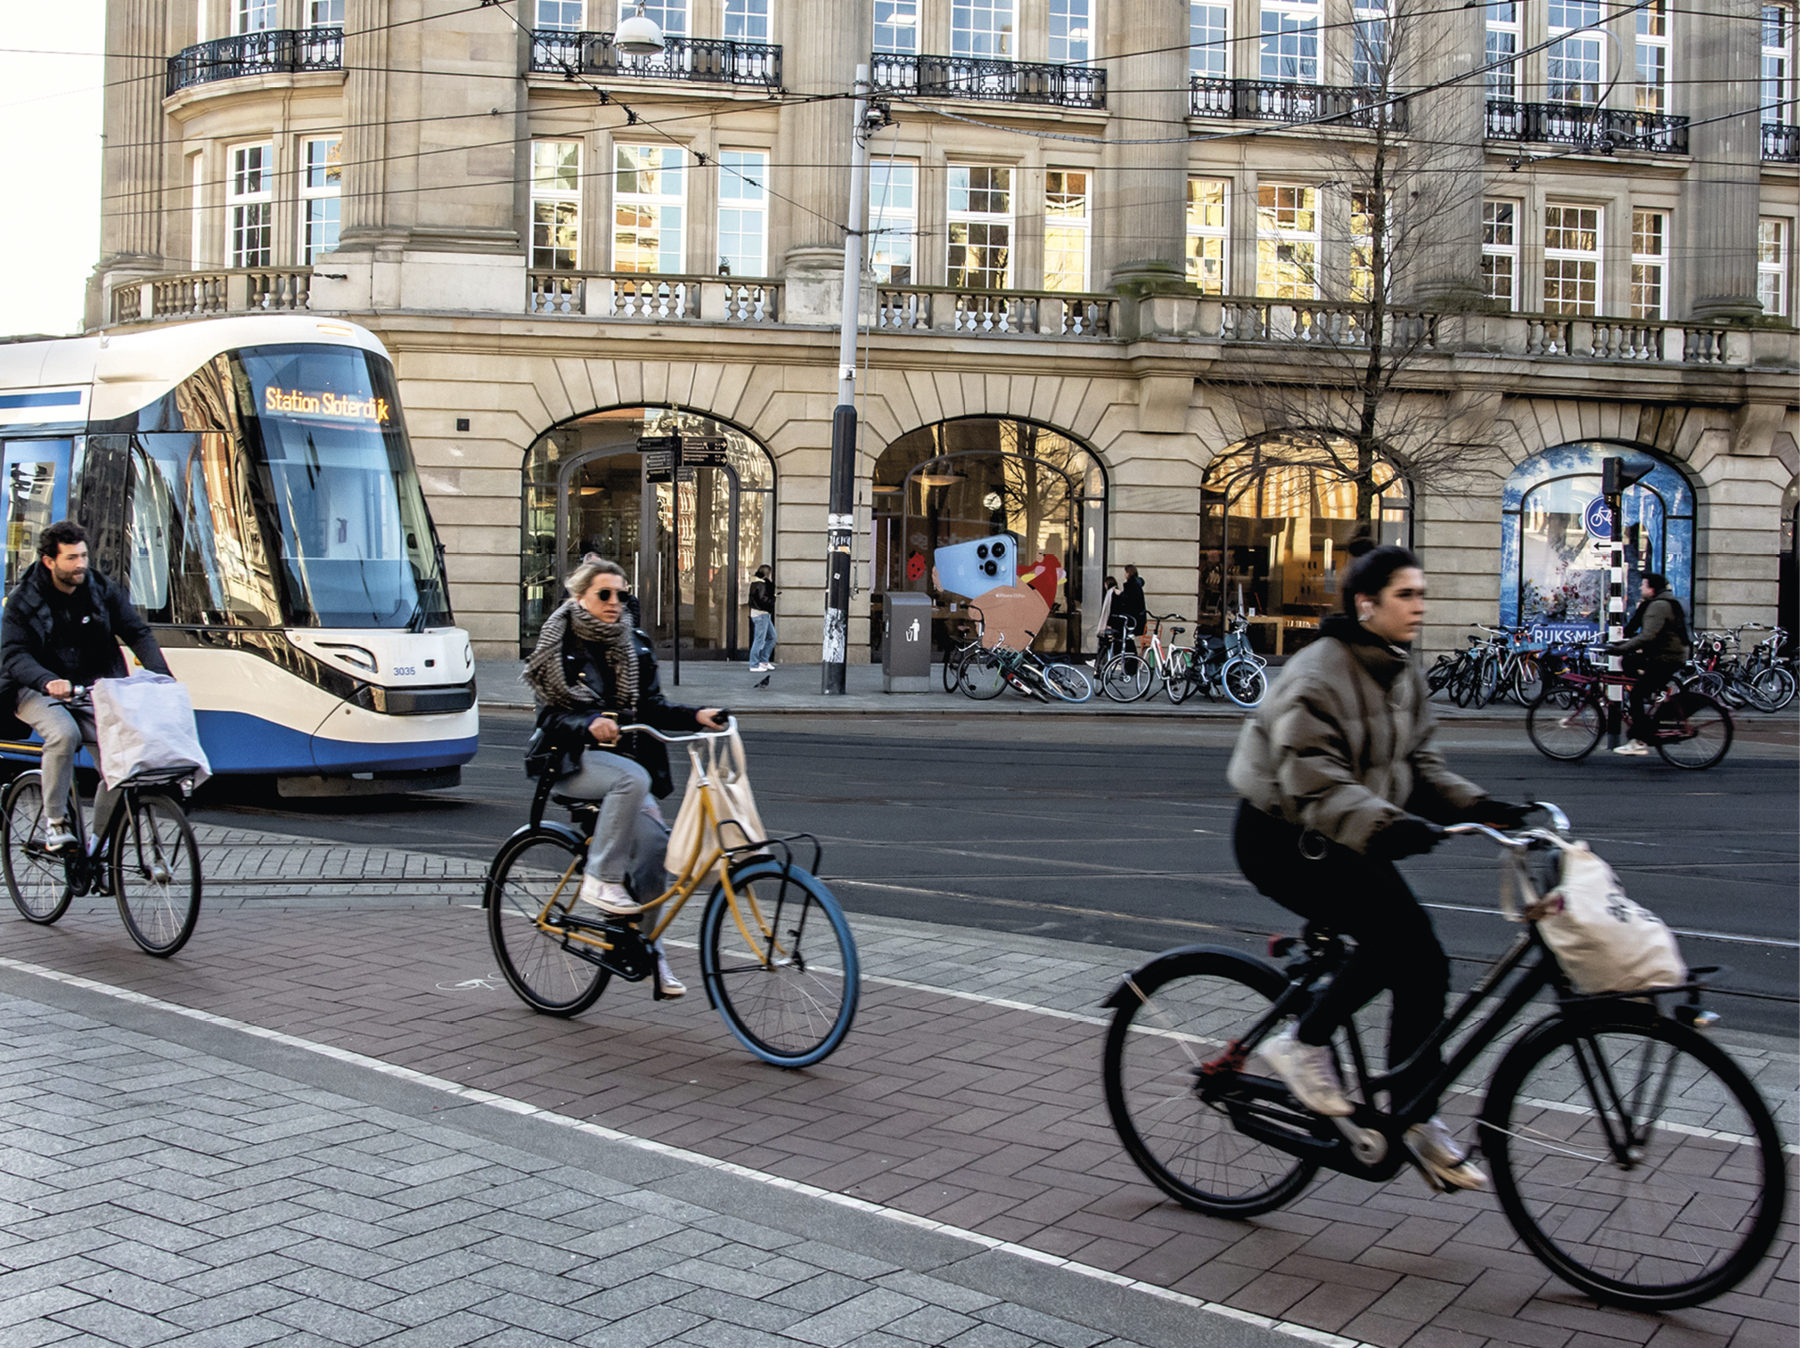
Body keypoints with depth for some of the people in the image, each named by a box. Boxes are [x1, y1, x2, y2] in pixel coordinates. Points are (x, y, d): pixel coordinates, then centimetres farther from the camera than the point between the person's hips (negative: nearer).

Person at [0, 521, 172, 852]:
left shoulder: (103, 592, 2)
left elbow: (138, 633, -2)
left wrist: (161, 675, -20)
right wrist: (48, 681, -36)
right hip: (38, 692, -3)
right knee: (64, 734, -34)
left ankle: (101, 840, 0)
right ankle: (55, 820, -17)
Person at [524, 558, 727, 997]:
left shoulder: (634, 647, 11)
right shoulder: (560, 647, -3)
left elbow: (651, 707, 8)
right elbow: (551, 717, -11)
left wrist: (695, 716, -10)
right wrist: (590, 725, -31)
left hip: (624, 758, 5)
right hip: (573, 761, -5)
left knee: (653, 844, -15)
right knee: (632, 777, -35)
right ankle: (601, 880, -25)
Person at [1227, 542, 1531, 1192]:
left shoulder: (1400, 670, 9)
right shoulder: (1320, 671, -19)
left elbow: (1417, 763, 12)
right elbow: (1312, 779, -28)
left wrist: (1480, 807, -4)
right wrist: (1384, 825, -41)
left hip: (1340, 842, 9)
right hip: (1283, 838, -9)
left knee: (1422, 965, 2)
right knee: (1399, 933, -23)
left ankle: (1418, 1123, 12)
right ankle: (1302, 1041, -5)